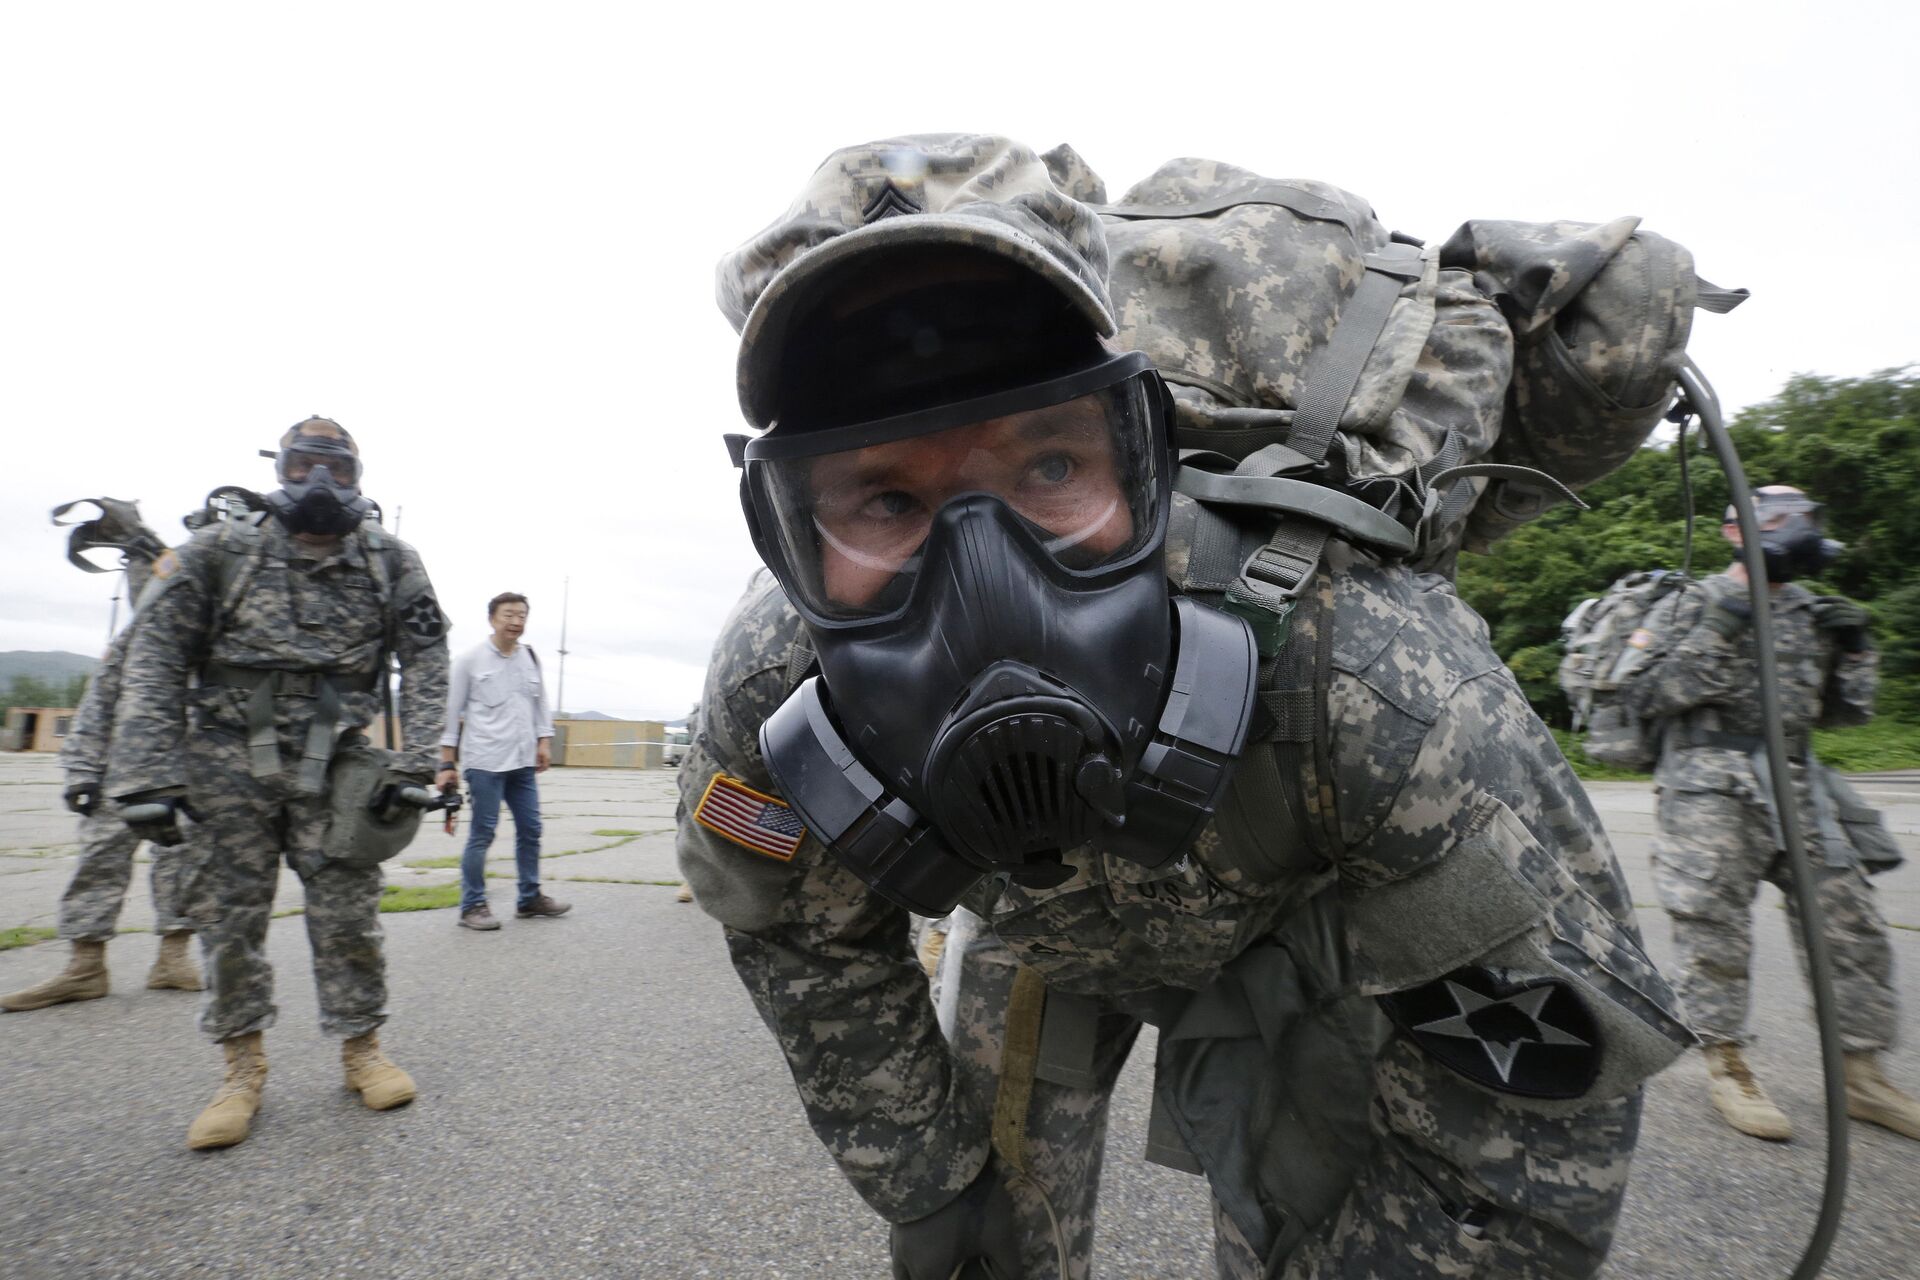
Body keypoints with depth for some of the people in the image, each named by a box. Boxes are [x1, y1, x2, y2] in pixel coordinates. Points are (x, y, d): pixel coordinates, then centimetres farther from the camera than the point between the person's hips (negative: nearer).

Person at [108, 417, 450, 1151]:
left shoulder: (390, 563, 0)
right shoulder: (221, 552, -1)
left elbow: (427, 660, -4)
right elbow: (155, 657, -5)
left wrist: (415, 761, -13)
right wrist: (146, 775, -13)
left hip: (330, 767, 0)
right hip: (227, 763, 1)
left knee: (348, 917, 2)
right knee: (229, 918, 7)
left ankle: (362, 1049, 17)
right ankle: (243, 1069, 22)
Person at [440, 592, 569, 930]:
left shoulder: (531, 658, 12)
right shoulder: (470, 660, -2)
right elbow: (452, 712, -1)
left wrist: (544, 741, 8)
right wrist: (448, 765, -4)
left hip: (523, 762, 5)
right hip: (485, 762, -5)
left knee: (530, 829, 10)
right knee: (482, 834, -1)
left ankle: (530, 898, 21)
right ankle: (472, 906, 11)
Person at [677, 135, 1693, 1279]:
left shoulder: (1371, 681, -42)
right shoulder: (766, 695, -31)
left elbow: (1539, 1142, -25)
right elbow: (815, 960, -10)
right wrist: (932, 1187, 0)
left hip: (1298, 932, -1)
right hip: (1034, 925, 2)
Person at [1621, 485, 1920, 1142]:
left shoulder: (1812, 610, 19)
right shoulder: (1690, 606, 0)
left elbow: (1847, 712, 22)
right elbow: (1646, 694, -13)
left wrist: (1852, 650, 6)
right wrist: (1719, 628, -17)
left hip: (1797, 785, 7)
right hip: (1711, 787, -6)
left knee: (1852, 926, 6)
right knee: (1716, 930, -3)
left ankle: (1860, 1074, 20)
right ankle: (1726, 1066, 10)